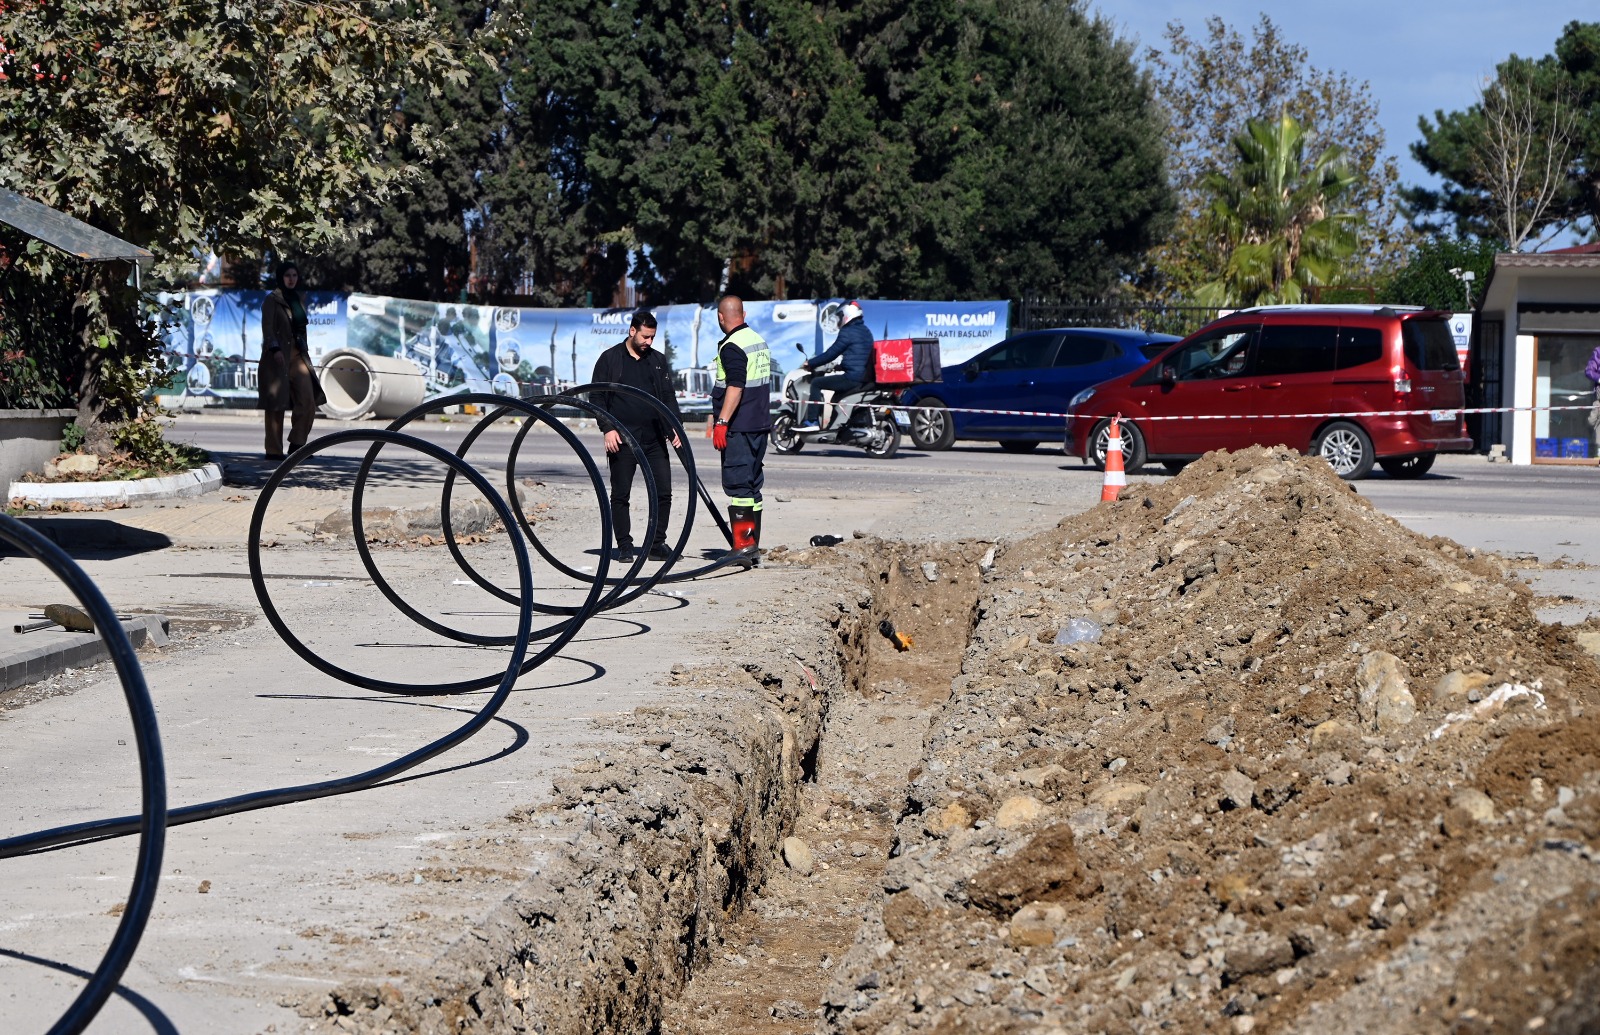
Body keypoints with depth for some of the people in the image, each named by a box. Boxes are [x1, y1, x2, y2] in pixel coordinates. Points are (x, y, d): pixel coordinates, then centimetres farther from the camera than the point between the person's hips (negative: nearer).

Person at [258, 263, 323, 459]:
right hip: (278, 355, -6)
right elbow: (267, 327, -10)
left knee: (308, 400, -6)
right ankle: (274, 449, 1)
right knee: (276, 404, -3)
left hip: (298, 355, 6)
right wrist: (275, 349, -22)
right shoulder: (272, 300, -2)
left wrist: (305, 348, 17)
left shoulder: (297, 300, 18)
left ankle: (297, 443, 2)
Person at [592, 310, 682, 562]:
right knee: (620, 496, 1)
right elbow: (598, 397, 0)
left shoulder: (658, 361, 13)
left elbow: (668, 398, 14)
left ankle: (657, 545, 9)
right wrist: (607, 428, -10)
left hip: (654, 439, 3)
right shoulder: (610, 359, 2)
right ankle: (624, 547, 9)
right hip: (622, 439, -3)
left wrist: (675, 428, 1)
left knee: (663, 492, 0)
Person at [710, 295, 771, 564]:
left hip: (738, 428, -9)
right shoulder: (759, 341, 15)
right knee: (752, 485, 12)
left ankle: (743, 545, -12)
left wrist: (722, 422, -24)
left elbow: (735, 387, -23)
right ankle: (753, 546, 15)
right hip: (760, 425, 9)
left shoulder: (731, 347, -15)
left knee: (737, 484, -8)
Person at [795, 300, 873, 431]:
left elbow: (831, 354, -9)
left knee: (816, 383, 0)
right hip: (867, 378, 9)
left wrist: (810, 363, 2)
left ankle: (811, 421, -6)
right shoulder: (866, 332, 19)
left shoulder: (848, 332, -9)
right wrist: (839, 366, 38)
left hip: (853, 377, -9)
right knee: (837, 393, 33)